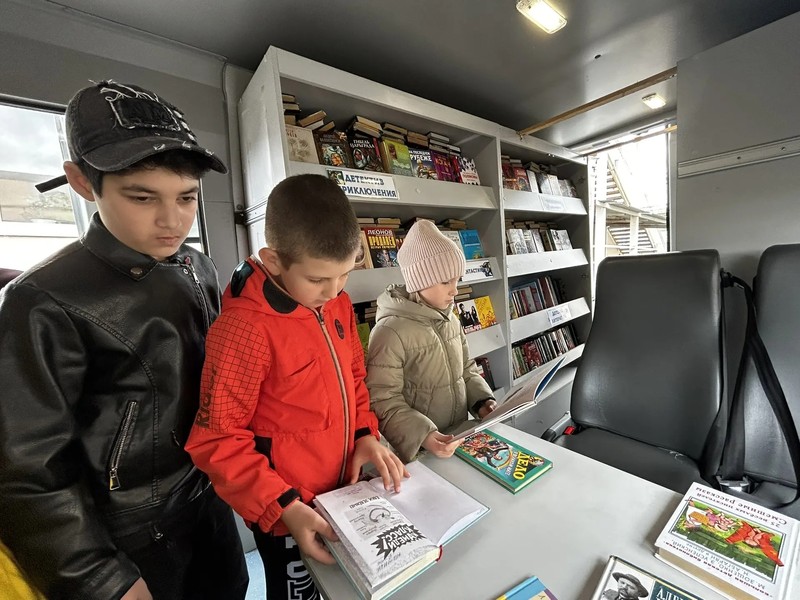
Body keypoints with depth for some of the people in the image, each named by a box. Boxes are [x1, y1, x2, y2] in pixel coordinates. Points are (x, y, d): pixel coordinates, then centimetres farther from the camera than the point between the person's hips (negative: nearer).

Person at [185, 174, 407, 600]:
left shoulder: (338, 304, -6)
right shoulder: (243, 329, -27)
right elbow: (217, 441, -19)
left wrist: (365, 434, -6)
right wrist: (282, 506, -21)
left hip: (343, 490, 7)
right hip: (286, 511, -6)